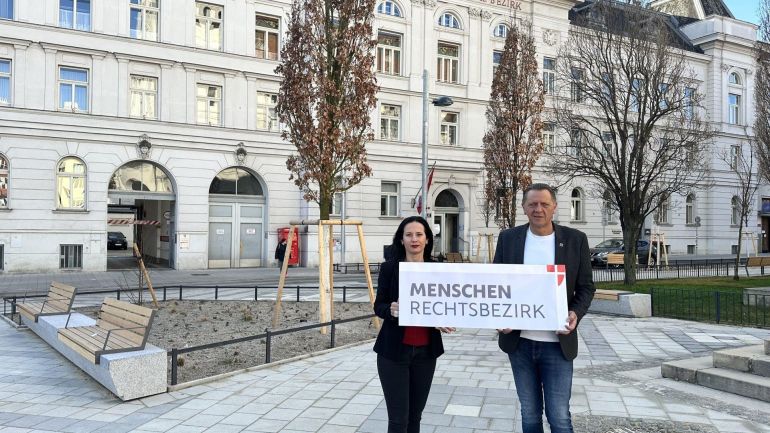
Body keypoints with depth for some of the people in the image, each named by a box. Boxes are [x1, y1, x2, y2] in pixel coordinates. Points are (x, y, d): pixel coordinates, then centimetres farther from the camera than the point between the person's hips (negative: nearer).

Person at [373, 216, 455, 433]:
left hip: (425, 351, 3)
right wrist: (391, 309, -25)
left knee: (415, 415, 13)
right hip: (394, 350, -3)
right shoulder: (389, 268, -4)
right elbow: (378, 306, -3)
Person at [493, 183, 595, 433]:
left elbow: (586, 287, 3)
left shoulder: (575, 240, -1)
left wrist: (576, 313, -17)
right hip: (519, 341, 2)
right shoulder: (508, 238, 2)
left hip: (557, 342, -2)